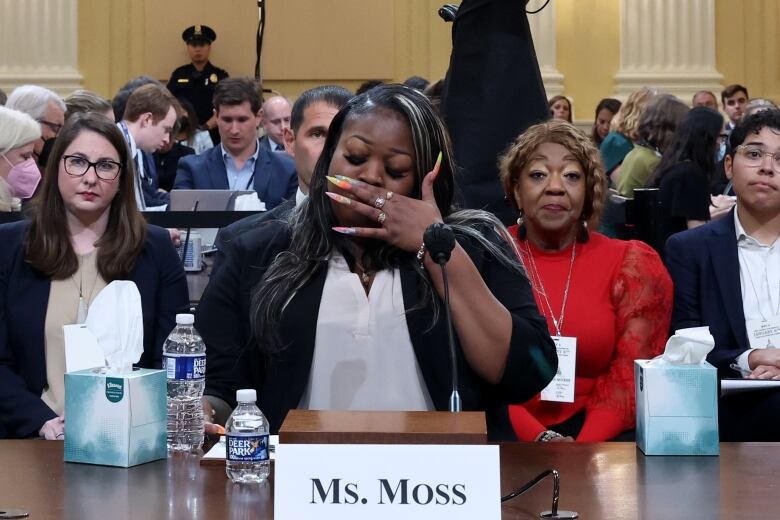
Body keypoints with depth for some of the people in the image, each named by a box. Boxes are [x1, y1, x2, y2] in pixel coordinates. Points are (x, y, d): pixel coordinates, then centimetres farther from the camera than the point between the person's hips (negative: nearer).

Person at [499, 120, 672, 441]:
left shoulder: (632, 265, 7)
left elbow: (629, 378, 0)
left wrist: (582, 451, -18)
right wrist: (540, 439, -18)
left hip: (600, 442, 1)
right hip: (508, 439, -1)